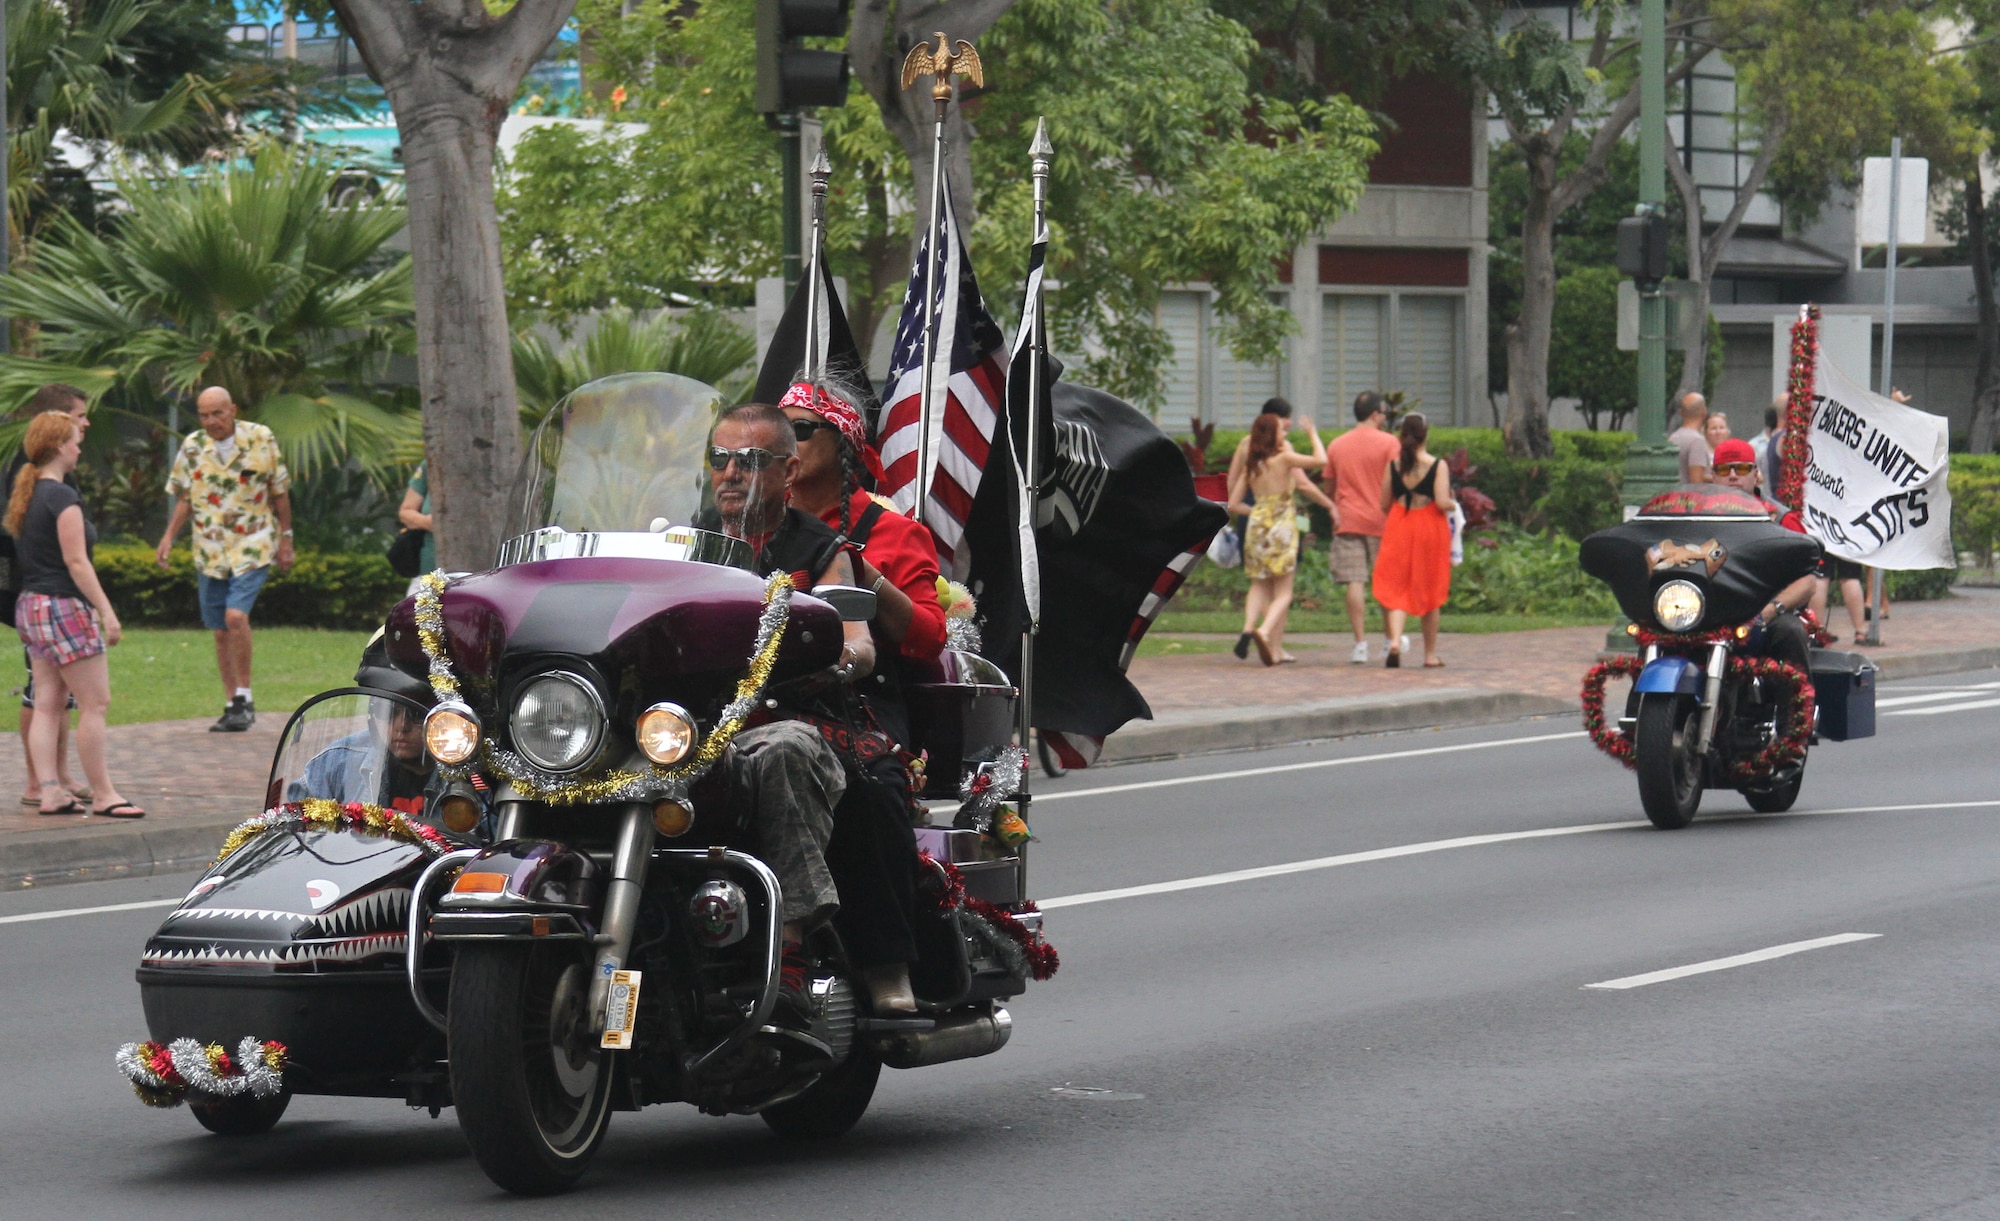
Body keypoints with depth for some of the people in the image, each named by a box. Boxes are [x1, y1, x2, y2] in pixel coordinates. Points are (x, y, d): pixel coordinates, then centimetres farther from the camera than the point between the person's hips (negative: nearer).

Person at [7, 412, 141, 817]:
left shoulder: (25, 494, 12)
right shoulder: (62, 496, -15)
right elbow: (76, 561, -19)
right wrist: (106, 611, -17)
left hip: (31, 603, 9)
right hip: (64, 606, -9)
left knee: (47, 704, 8)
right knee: (95, 703, -4)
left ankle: (50, 792, 6)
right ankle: (103, 795, -1)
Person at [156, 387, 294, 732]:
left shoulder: (260, 439, -5)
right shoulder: (192, 447, 3)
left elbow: (280, 492, 4)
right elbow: (184, 498, 11)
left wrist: (285, 538, 5)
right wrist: (169, 536, -2)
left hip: (252, 546, -4)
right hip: (210, 551, 4)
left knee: (236, 616, -22)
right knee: (221, 631, 6)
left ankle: (243, 695, -9)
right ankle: (233, 704, 17)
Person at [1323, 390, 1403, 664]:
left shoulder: (1337, 445, 7)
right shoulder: (1388, 442, -4)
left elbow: (1329, 487, 14)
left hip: (1347, 520, 2)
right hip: (1381, 520, -2)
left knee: (1355, 583, -2)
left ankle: (1360, 643, -8)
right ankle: (1391, 639, 19)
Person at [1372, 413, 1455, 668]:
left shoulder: (1393, 465, 0)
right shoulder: (1438, 466, -9)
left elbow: (1384, 504, 4)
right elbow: (1443, 502, -16)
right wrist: (1454, 504, 6)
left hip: (1398, 528, 1)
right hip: (1430, 528, -1)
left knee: (1395, 589, 2)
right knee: (1430, 592, 10)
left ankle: (1395, 639, -23)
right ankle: (1430, 653, 17)